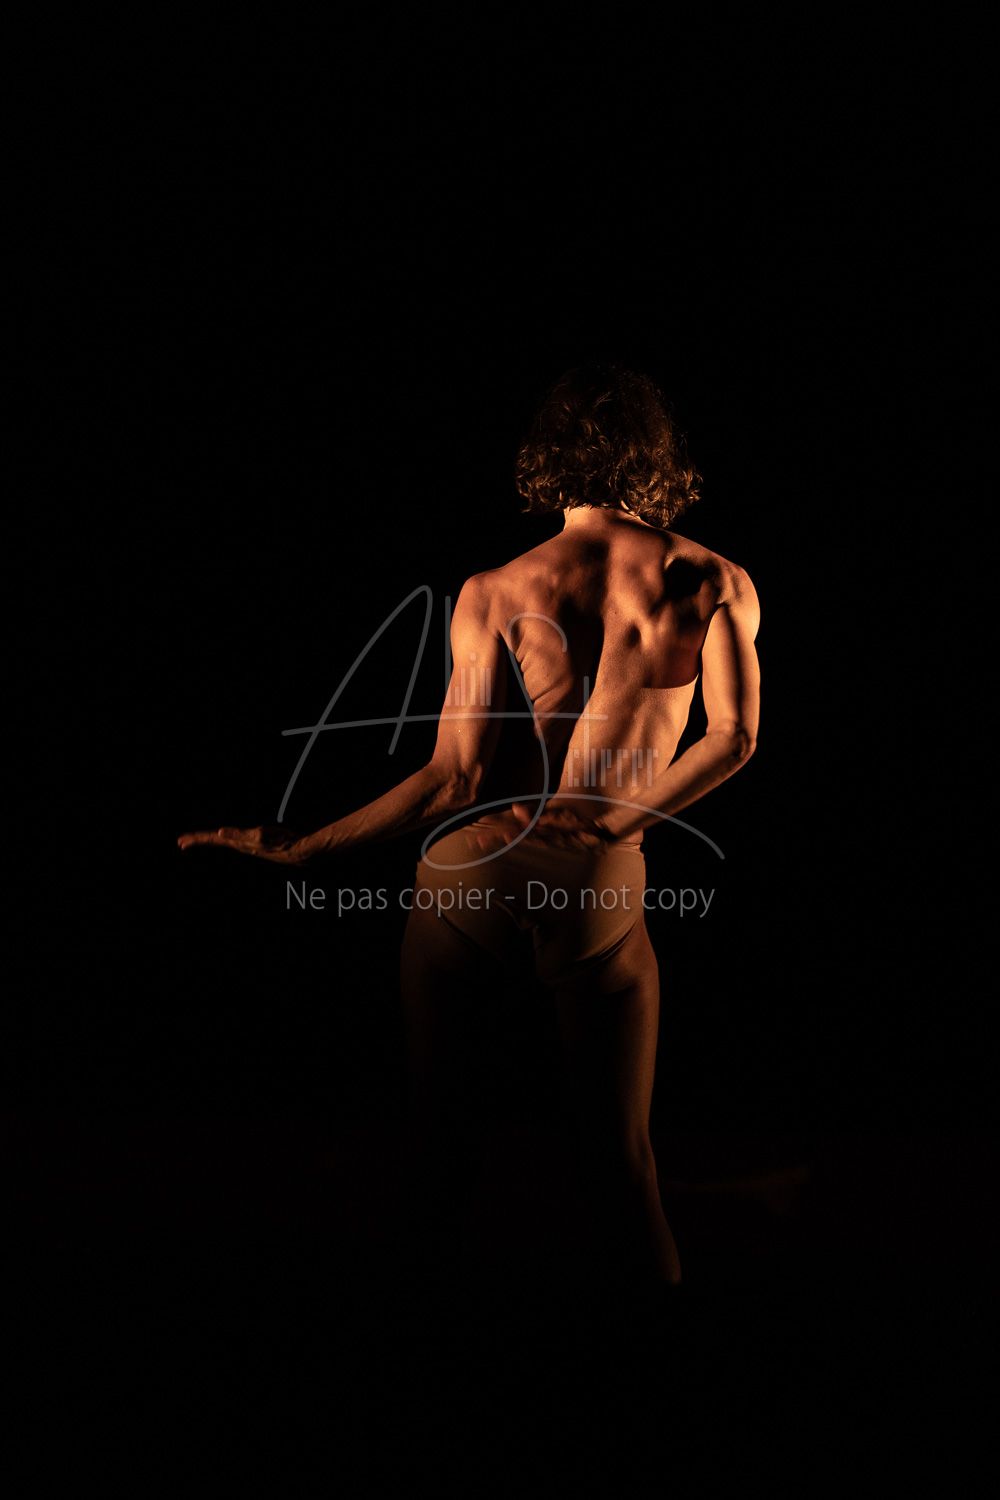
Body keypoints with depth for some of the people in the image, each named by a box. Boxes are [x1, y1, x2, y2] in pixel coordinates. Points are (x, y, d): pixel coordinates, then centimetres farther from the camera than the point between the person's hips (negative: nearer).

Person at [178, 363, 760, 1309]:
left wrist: (300, 850, -7)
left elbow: (453, 781, -11)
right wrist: (613, 823, -5)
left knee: (427, 1112, 18)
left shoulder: (493, 594, -5)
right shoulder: (714, 583, 0)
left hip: (469, 871, 0)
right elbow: (733, 739, -11)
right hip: (604, 886, 1)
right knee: (619, 1154, 13)